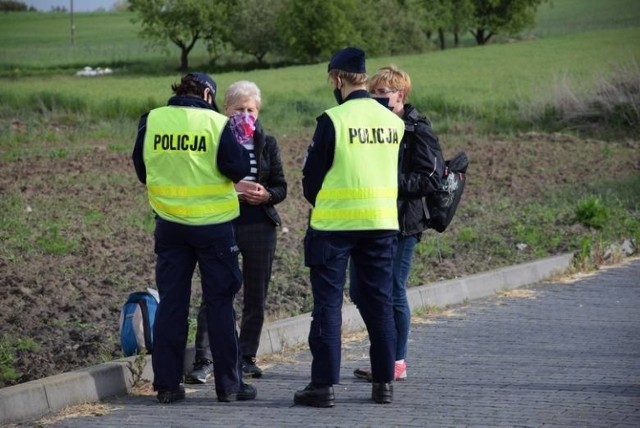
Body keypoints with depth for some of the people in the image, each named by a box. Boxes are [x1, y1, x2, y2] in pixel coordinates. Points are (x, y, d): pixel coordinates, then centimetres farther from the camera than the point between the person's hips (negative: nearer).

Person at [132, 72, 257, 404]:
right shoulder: (217, 123, -10)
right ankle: (228, 385, 6)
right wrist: (239, 144, 9)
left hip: (169, 224, 3)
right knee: (219, 303, 5)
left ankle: (167, 384, 7)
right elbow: (238, 170, -9)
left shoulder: (151, 121, 0)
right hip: (213, 224, -3)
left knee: (171, 302, 8)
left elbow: (141, 170, 9)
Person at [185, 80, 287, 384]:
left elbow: (281, 187, 9)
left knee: (256, 296, 8)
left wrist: (266, 195, -12)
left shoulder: (267, 144, 9)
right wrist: (231, 187, -18)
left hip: (259, 225, 3)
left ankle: (247, 357, 19)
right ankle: (203, 360, -9)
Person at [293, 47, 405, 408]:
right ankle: (384, 382, 13)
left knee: (328, 303, 1)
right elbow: (396, 175, 12)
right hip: (382, 223, 5)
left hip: (334, 225, -5)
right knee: (380, 303, 11)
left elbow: (312, 176, -5)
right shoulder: (394, 122, 4)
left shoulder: (333, 120, -12)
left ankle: (324, 384, -2)